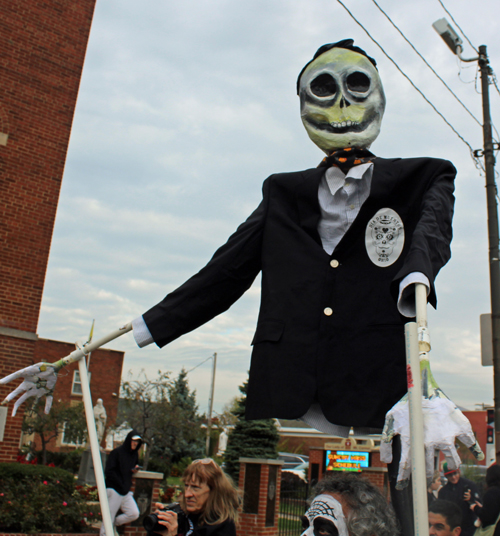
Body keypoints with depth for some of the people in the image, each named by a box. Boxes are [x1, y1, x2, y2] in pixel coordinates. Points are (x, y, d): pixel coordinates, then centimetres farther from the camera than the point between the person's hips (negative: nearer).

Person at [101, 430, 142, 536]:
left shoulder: (134, 454, 11)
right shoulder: (117, 452, -10)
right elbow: (109, 472, -14)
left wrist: (135, 469, 2)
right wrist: (121, 484, -14)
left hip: (126, 491, 7)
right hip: (114, 490, -6)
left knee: (134, 514, -3)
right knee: (108, 518, -2)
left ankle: (114, 524, 17)